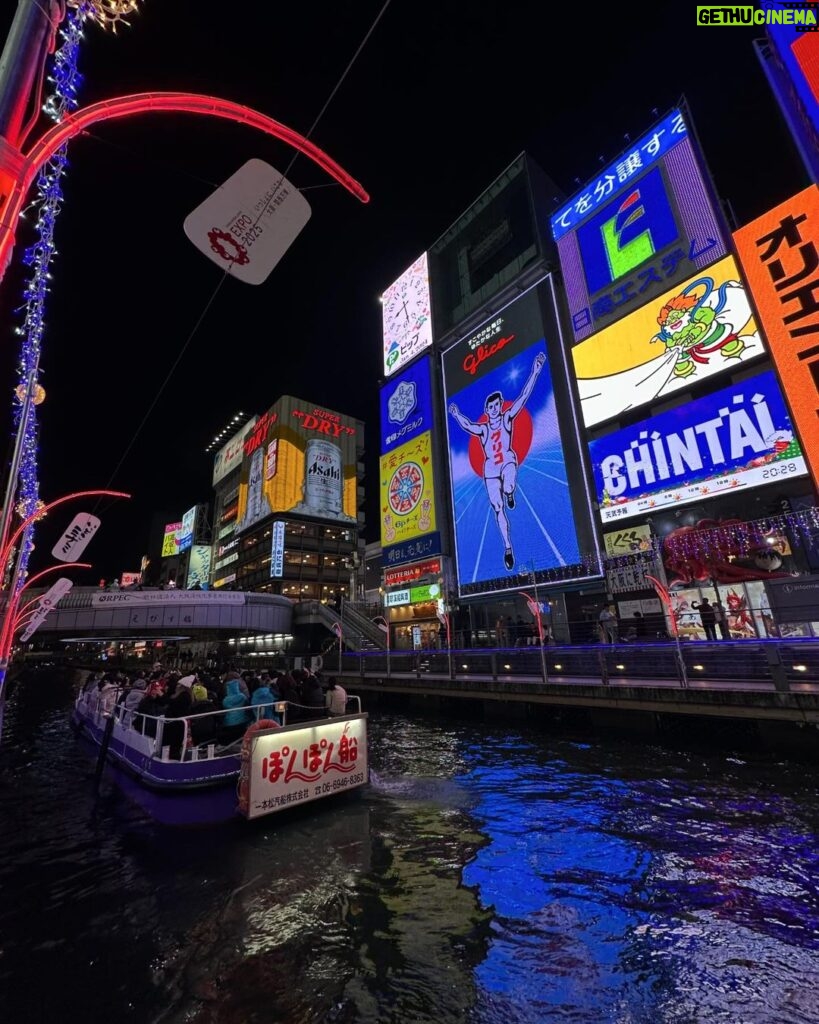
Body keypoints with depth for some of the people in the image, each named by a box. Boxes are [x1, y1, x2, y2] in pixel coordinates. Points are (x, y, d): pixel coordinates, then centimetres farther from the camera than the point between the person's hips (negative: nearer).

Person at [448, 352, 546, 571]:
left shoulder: (507, 418, 2)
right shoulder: (482, 429, 5)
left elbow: (523, 397, -6)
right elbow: (467, 426, -14)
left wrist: (535, 372, -12)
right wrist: (457, 415, -27)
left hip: (507, 460, -2)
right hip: (490, 469, 2)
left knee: (508, 488, -37)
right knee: (498, 509, 3)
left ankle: (509, 493, 4)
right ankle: (508, 548, 16)